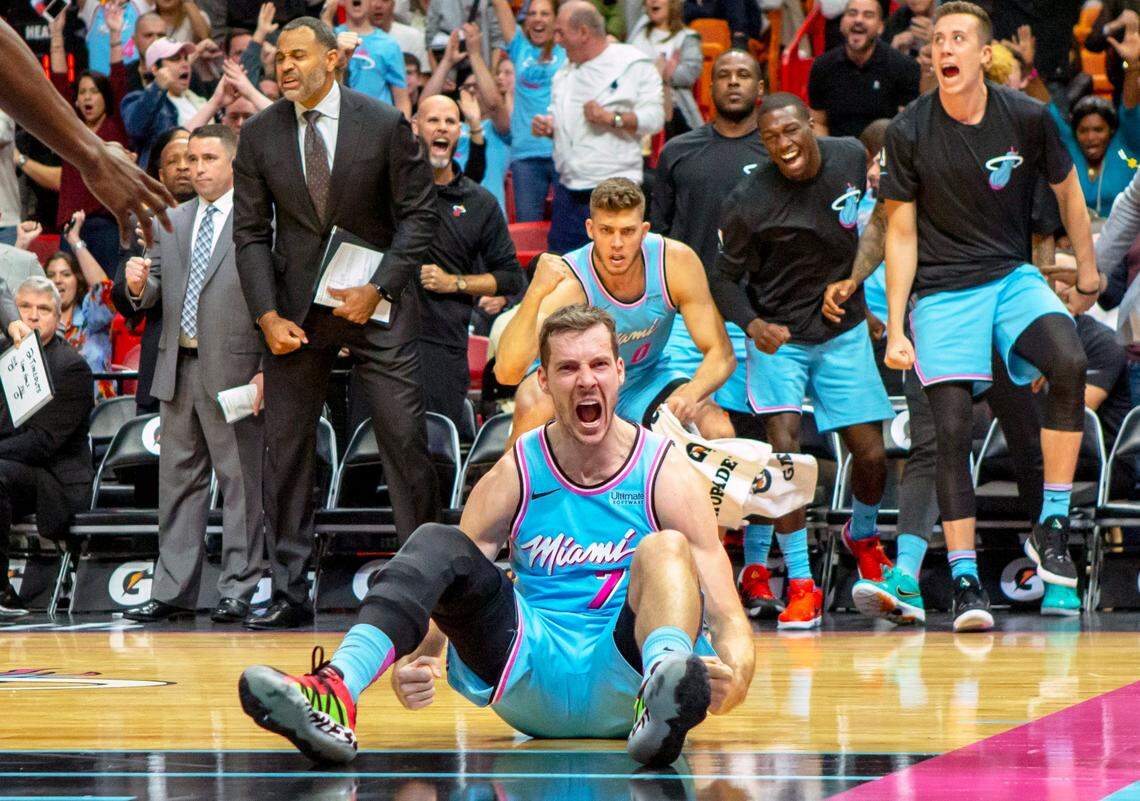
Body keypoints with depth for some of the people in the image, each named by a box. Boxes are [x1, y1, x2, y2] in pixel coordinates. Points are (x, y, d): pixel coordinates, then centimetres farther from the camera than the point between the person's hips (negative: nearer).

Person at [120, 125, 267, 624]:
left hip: (235, 370, -6)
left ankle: (238, 589, 1)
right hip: (178, 369, 6)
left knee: (240, 480, -2)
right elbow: (154, 294, 15)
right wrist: (139, 284, -9)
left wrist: (267, 371, -14)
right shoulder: (172, 223, 15)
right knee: (178, 480, 8)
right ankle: (173, 590, 12)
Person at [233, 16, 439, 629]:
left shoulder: (385, 125, -4)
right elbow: (251, 231, 4)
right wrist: (268, 316, -7)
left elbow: (418, 215, -1)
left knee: (404, 438, -5)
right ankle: (288, 594, 7)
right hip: (295, 308, 2)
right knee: (285, 448, 2)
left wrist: (378, 290, -11)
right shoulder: (259, 135, 3)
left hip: (376, 302, -2)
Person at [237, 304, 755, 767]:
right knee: (438, 545, -18)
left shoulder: (664, 475, 2)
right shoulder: (514, 477, 7)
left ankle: (670, 684, -60)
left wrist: (732, 682, -28)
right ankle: (337, 692, -43)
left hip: (623, 678, -2)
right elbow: (441, 596, 4)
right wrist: (413, 664, -21)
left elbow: (728, 618, -2)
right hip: (534, 669, 2)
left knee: (664, 550, -27)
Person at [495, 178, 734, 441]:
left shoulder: (677, 261, -24)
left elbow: (721, 353, -17)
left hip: (646, 376, 3)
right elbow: (506, 372, -44)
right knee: (534, 410, -35)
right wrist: (535, 293, -57)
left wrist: (691, 393, -40)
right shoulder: (568, 284, -33)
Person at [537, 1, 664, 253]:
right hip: (569, 190, 7)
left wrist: (611, 118, -20)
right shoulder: (564, 73, 18)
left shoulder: (632, 65, -4)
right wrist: (547, 126, 8)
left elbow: (654, 118, -10)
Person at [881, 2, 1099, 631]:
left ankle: (1051, 527, -18)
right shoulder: (908, 132, -6)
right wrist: (895, 329, -4)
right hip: (942, 290, -1)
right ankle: (965, 580, -5)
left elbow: (1068, 190, 13)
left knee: (1069, 362, -27)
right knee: (951, 431, -11)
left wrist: (1087, 272, 18)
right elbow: (901, 232, 0)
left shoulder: (1027, 117, -4)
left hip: (1013, 277, 1)